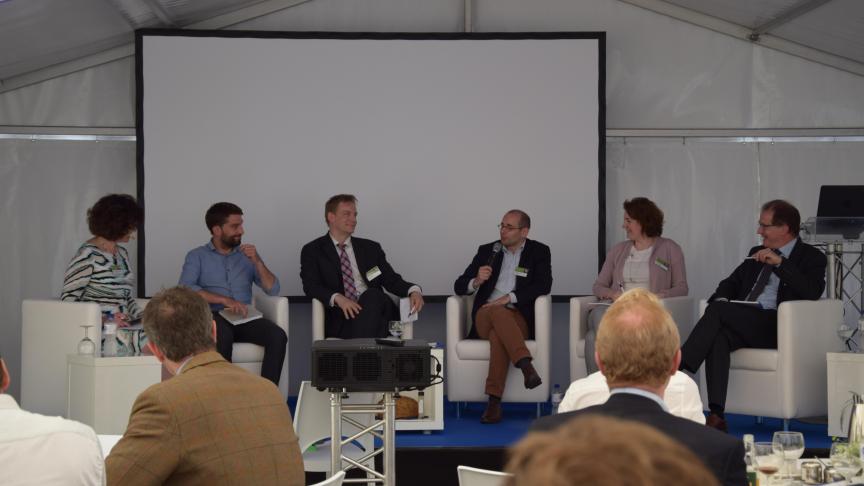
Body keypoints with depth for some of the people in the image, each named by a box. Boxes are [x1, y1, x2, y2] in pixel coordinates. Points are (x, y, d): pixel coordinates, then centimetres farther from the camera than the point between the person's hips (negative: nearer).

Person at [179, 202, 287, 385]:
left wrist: (257, 262, -3)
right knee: (223, 336, -39)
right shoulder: (196, 256, 11)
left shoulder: (247, 255, 21)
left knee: (278, 336, -27)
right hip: (213, 317, -3)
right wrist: (224, 300, -18)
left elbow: (273, 290, 13)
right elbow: (185, 288, -8)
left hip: (245, 319, 3)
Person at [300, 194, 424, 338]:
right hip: (340, 319, -3)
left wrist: (413, 291, -7)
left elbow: (391, 280, 15)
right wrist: (338, 298, -22)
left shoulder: (370, 248, 23)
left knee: (371, 295, -34)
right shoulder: (312, 251, 12)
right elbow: (311, 286, -2)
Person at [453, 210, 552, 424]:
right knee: (498, 313, -37)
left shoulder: (539, 252, 13)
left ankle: (494, 402, -43)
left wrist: (508, 298, -14)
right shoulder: (487, 251, 18)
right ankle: (526, 366, -51)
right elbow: (459, 286, 15)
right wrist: (476, 281, -9)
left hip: (519, 318, -1)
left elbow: (543, 285, -4)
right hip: (485, 317, 1)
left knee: (498, 335, -37)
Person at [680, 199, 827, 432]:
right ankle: (716, 416, -39)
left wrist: (780, 262, -16)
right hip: (743, 324, 5)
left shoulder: (812, 257, 7)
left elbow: (812, 292, -11)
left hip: (776, 327, -5)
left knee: (718, 311, -27)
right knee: (719, 337, -31)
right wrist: (722, 298, 2)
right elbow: (731, 283, 27)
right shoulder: (756, 254, 27)